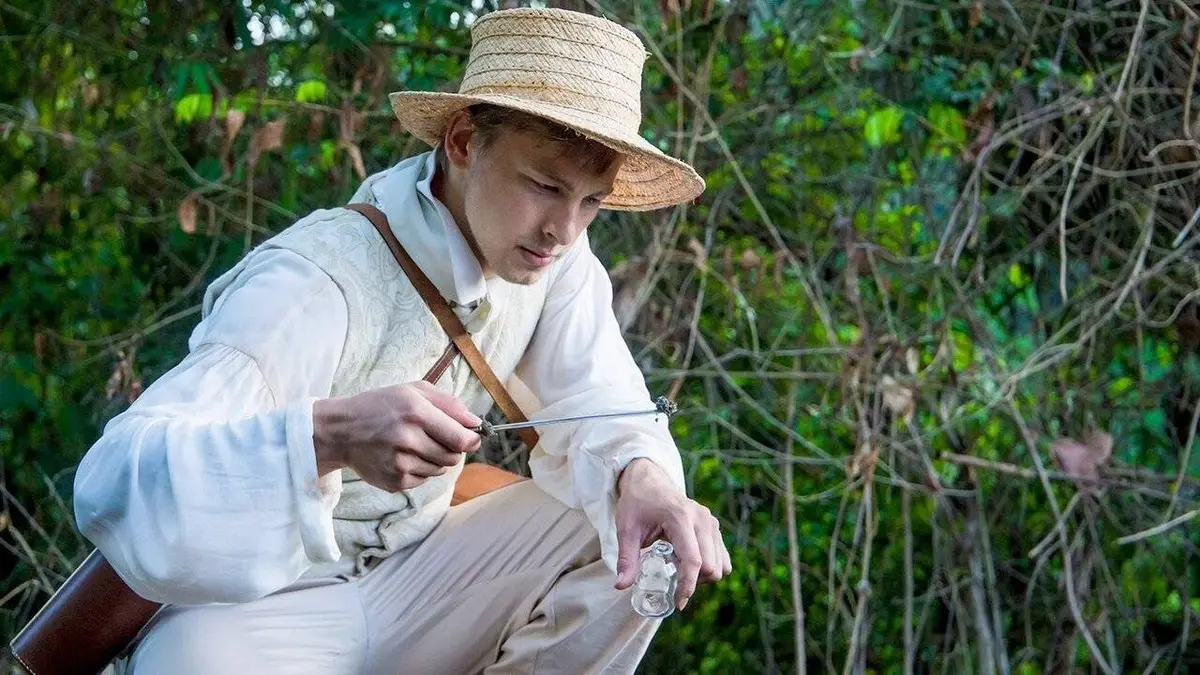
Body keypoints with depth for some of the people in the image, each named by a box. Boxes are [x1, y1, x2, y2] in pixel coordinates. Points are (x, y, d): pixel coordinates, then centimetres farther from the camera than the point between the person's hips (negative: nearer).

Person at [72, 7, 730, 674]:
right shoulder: (313, 286, -28)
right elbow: (113, 481, -36)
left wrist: (642, 477, -30)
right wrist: (328, 435, -53)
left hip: (413, 581, 6)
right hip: (256, 606, -6)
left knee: (637, 531, -11)